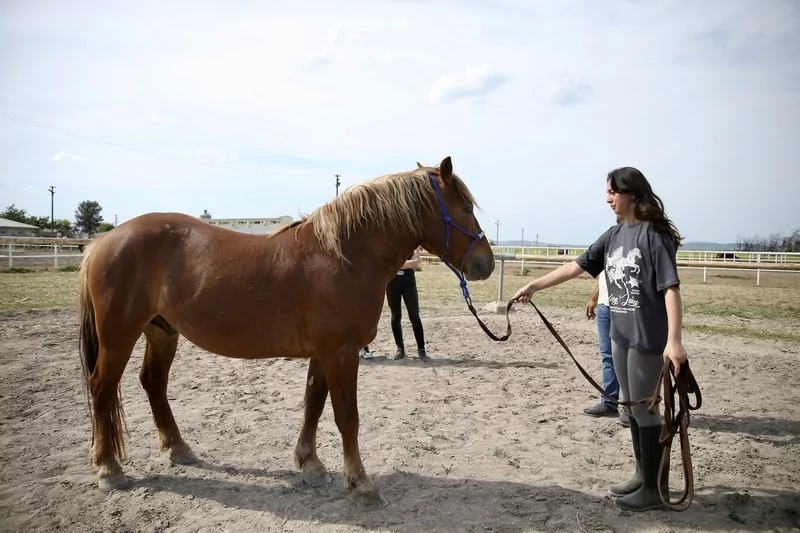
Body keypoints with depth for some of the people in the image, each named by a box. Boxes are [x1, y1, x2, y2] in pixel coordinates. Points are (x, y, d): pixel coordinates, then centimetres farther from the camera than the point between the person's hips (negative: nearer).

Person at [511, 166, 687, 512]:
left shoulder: (653, 234, -14)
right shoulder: (614, 235, 8)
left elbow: (671, 288, -20)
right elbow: (576, 266, 10)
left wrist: (674, 341, -27)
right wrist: (534, 286, 6)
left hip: (648, 338, -8)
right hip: (620, 335, 8)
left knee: (645, 409, 1)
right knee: (630, 406, 16)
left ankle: (655, 489, 16)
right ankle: (642, 475, 32)